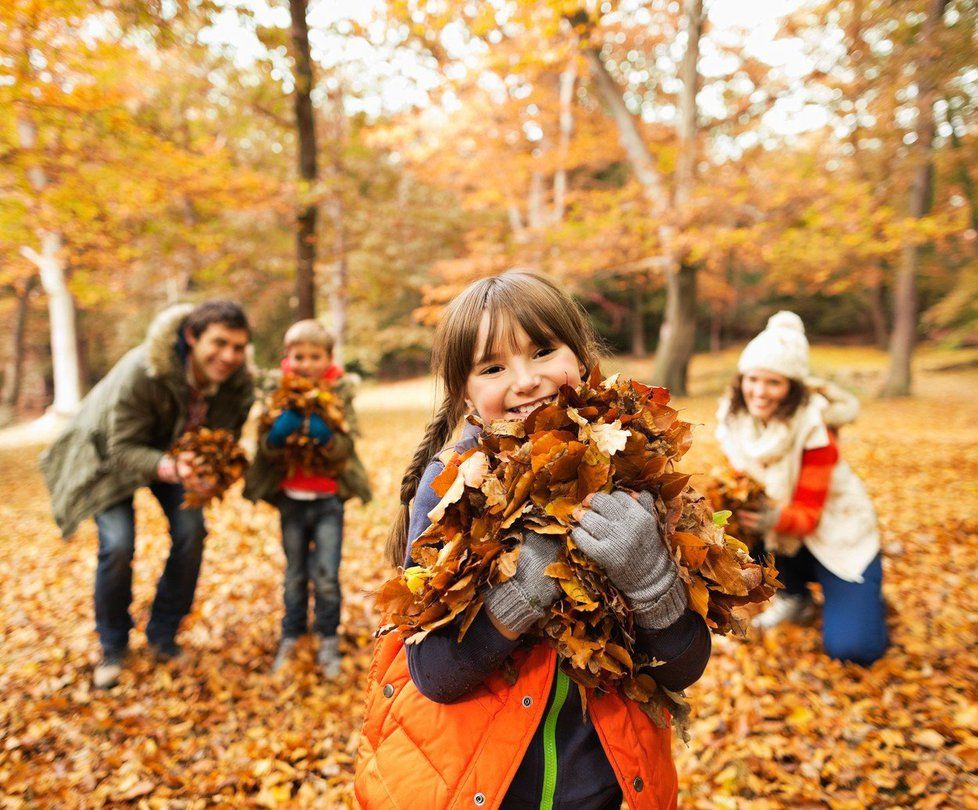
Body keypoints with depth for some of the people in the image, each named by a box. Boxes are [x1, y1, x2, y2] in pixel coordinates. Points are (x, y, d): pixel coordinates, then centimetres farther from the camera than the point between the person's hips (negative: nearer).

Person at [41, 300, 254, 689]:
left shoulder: (237, 380, -24)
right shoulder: (141, 372, -38)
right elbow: (124, 448, -33)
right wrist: (169, 468, -52)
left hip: (175, 451, 4)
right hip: (110, 451, -4)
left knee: (191, 533, -11)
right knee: (117, 545, -17)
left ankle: (163, 635, 11)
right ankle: (113, 647, 9)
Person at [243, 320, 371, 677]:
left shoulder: (340, 392, -5)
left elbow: (345, 447, -11)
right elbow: (266, 448, -7)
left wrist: (325, 436, -31)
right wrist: (279, 432, -29)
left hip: (328, 498, -1)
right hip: (291, 497, 2)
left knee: (326, 575, -4)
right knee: (294, 574, 11)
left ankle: (328, 639, 16)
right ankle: (290, 637, 29)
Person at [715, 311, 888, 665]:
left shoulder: (814, 429, -25)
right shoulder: (733, 421, -13)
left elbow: (809, 515, -26)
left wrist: (776, 518, -46)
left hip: (835, 533, -5)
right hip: (782, 544, 5)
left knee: (851, 647, -19)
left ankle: (862, 589, 18)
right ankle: (795, 597, 2)